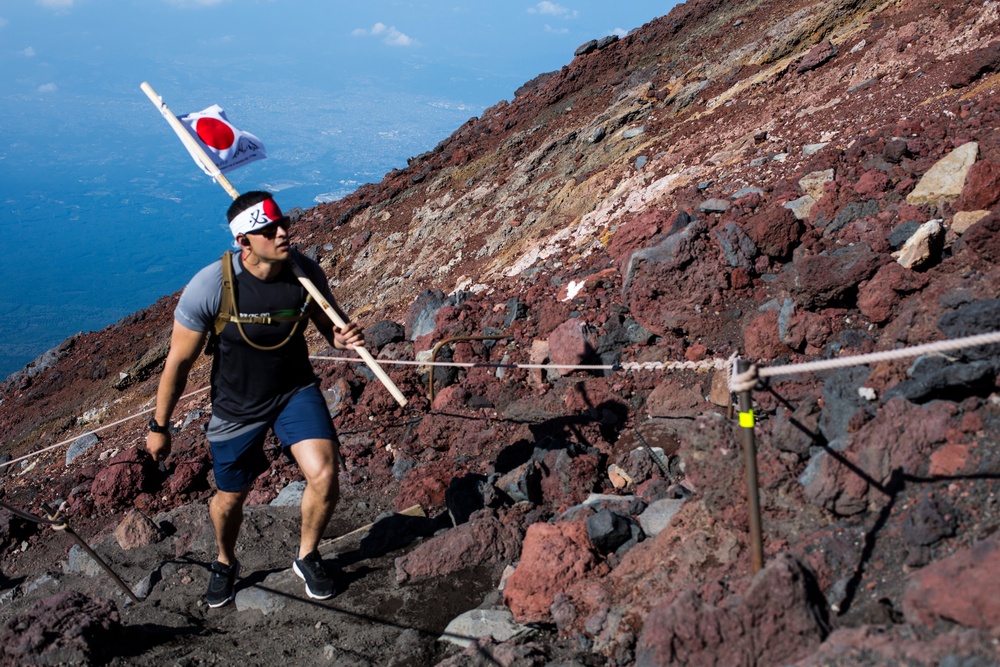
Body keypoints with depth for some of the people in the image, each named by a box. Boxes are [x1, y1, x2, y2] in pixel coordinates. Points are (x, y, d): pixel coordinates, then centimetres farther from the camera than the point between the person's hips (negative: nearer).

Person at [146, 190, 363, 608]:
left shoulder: (306, 273, -18)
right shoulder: (210, 287, -26)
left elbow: (328, 324, 2)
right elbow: (179, 360, -14)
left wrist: (341, 338, -23)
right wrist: (159, 426, -6)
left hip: (295, 389, 1)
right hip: (236, 405, -1)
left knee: (324, 476, -18)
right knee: (230, 498, 15)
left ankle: (306, 556, 14)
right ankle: (225, 563, 50)